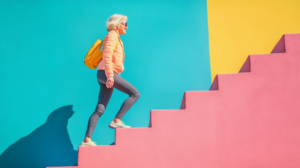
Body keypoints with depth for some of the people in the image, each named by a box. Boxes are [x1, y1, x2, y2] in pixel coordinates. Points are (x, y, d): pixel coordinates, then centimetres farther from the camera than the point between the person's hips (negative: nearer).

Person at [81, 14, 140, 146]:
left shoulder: (116, 38, 27)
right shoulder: (112, 35, -1)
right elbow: (107, 55, -16)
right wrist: (110, 75, -25)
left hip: (109, 75, 9)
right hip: (106, 72, -9)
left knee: (100, 110, 2)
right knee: (135, 93, -13)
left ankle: (87, 139, -3)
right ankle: (116, 121, -16)